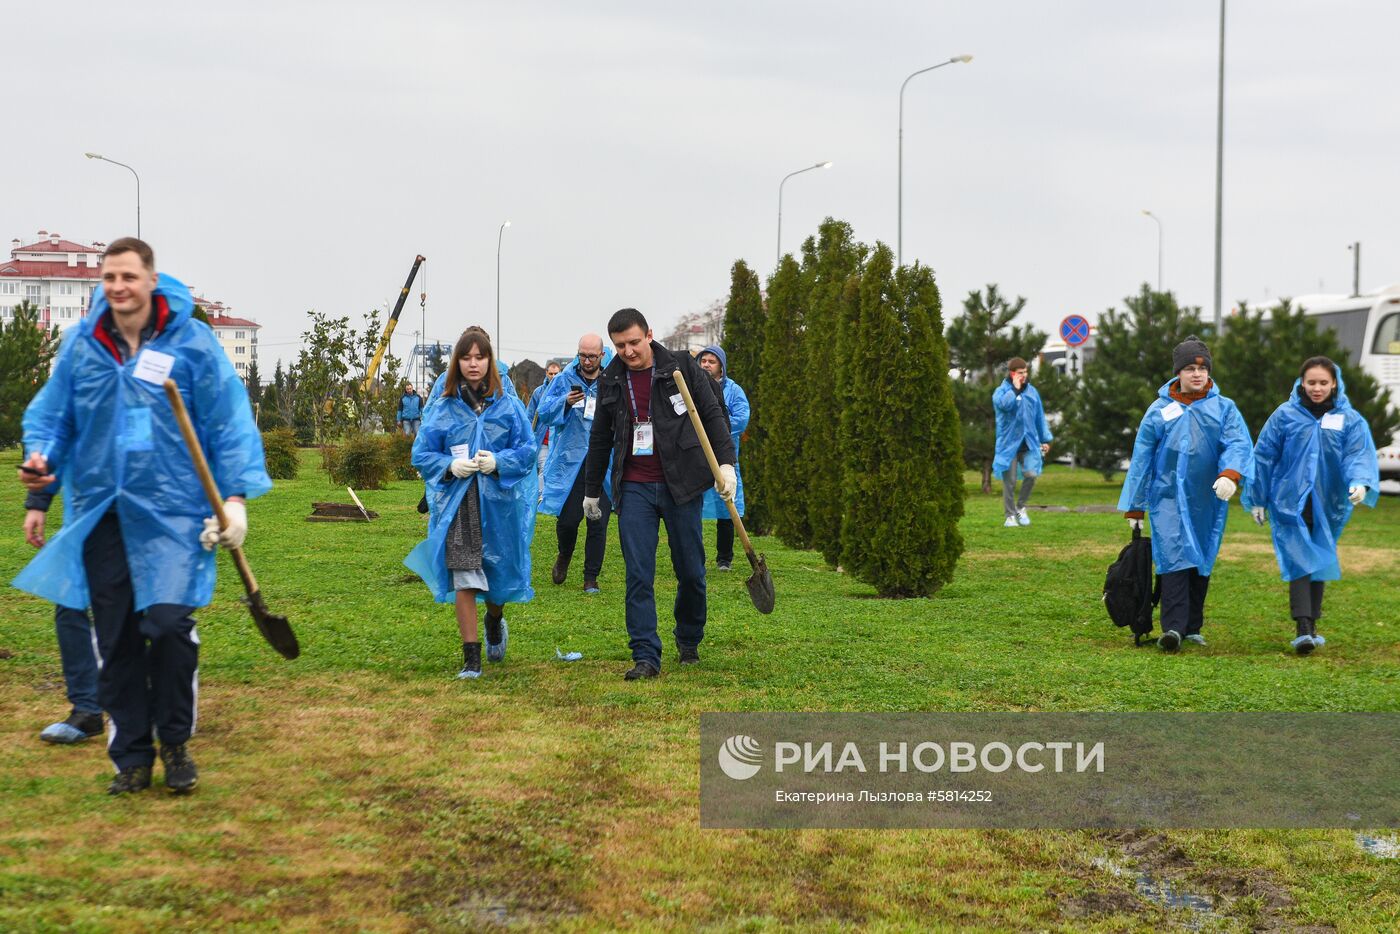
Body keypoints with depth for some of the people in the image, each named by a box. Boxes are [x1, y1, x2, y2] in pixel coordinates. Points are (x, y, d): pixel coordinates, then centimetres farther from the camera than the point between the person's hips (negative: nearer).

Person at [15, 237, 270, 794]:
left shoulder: (191, 342, -2)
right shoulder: (82, 346, 6)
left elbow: (229, 423, 0)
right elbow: (51, 415, 13)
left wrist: (236, 496, -5)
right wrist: (41, 457, -8)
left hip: (172, 512, -3)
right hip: (100, 513, 3)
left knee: (169, 625, -12)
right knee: (115, 640, 6)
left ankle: (175, 744, 9)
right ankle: (131, 757, 19)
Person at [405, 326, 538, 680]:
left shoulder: (508, 405, 3)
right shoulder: (443, 408, 4)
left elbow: (528, 449, 2)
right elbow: (421, 454, 6)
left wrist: (498, 462, -16)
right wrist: (450, 466, -13)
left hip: (499, 502, 1)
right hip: (457, 504, -1)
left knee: (500, 573, 10)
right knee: (463, 579, -9)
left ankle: (495, 622, 46)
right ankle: (471, 658, -2)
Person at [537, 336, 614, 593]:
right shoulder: (565, 380, 2)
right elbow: (544, 412, -3)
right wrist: (565, 403, -20)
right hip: (570, 462, -1)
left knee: (598, 523, 0)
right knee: (568, 518, -2)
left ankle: (591, 578, 12)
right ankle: (564, 556, 31)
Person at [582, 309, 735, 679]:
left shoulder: (682, 367, -2)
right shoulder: (610, 380, 8)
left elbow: (712, 415, 2)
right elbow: (600, 438, 18)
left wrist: (726, 462, -10)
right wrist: (591, 490, 22)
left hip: (680, 484, -2)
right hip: (634, 488, 2)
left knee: (691, 571, 7)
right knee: (639, 575, -6)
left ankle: (689, 641, 29)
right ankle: (645, 657, -4)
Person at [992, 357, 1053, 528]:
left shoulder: (1032, 391, 10)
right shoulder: (1002, 391, -3)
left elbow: (1040, 417, 15)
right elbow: (1004, 404, -26)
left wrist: (1045, 439, 13)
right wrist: (1015, 389, -16)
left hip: (1029, 442, 3)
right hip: (1009, 443, -3)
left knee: (1031, 474, -13)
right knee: (1009, 481, -1)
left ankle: (1021, 507, 9)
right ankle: (1010, 515, 11)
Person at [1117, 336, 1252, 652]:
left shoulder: (1223, 408, 6)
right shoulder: (1159, 410, 5)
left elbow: (1238, 443, -9)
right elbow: (1142, 459, 8)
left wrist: (1230, 474, -30)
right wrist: (1134, 508, 8)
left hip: (1207, 501, 2)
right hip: (1168, 498, -2)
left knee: (1201, 563, 9)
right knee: (1174, 559, -14)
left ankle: (1192, 628, 19)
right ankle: (1173, 628, -20)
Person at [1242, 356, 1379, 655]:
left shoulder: (1350, 419, 2)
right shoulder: (1285, 415, 0)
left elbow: (1360, 454, -10)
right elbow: (1264, 456, 5)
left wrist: (1360, 482, -30)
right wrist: (1257, 499, 6)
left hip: (1327, 507, 3)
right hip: (1290, 504, -2)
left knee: (1319, 564, 12)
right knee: (1299, 562, -13)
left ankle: (1311, 625, 25)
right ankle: (1303, 630, -20)